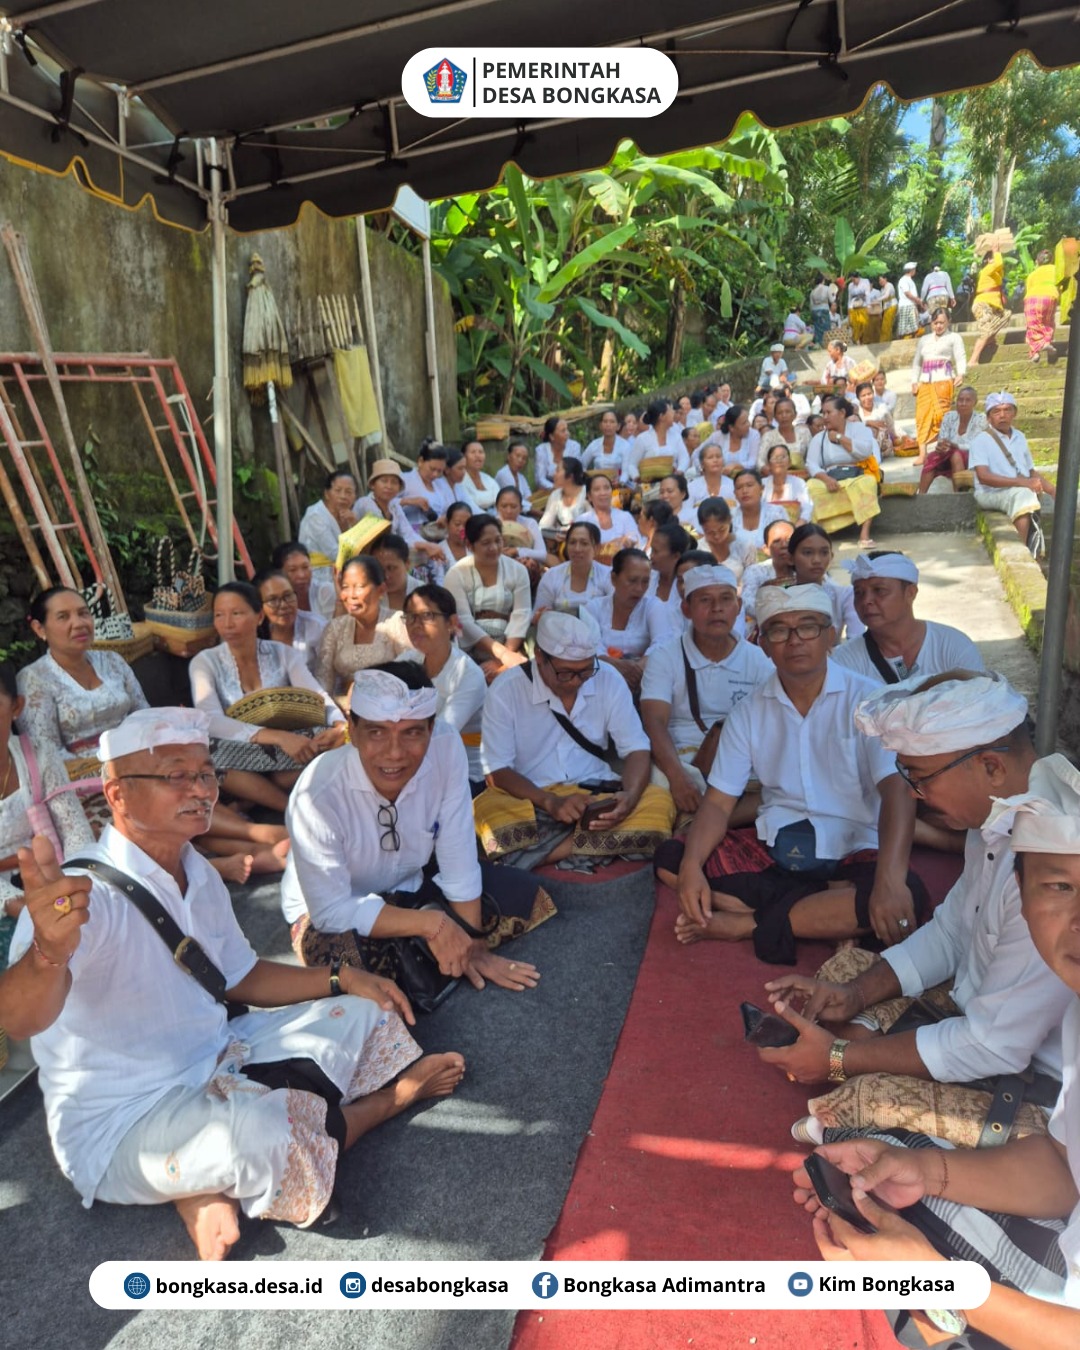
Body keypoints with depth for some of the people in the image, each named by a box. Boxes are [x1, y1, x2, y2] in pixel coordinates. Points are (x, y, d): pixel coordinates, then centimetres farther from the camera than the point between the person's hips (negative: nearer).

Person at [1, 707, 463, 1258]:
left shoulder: (198, 874, 2)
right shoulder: (80, 895, -24)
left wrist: (340, 979, 0)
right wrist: (49, 952, -64)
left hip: (214, 1063, 8)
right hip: (123, 1121, -8)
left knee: (364, 1013, 11)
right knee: (269, 1132, -35)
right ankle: (391, 1099, -1)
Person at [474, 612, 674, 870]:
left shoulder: (609, 680, -2)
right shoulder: (506, 690, -9)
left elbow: (635, 749, 0)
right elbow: (497, 771, -11)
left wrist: (631, 796, -22)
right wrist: (551, 802, -27)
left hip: (597, 795, 4)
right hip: (531, 800, -3)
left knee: (658, 803, -26)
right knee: (488, 811, -34)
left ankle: (534, 855, -26)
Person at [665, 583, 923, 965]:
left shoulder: (864, 700, -7)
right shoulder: (749, 711, 4)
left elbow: (896, 790, -18)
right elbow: (718, 802, 1)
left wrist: (890, 879, -36)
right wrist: (691, 866, -19)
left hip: (851, 851, -2)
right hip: (774, 851, 3)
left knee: (905, 896, -34)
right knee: (670, 859, -18)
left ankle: (747, 924, -20)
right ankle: (831, 911, -17)